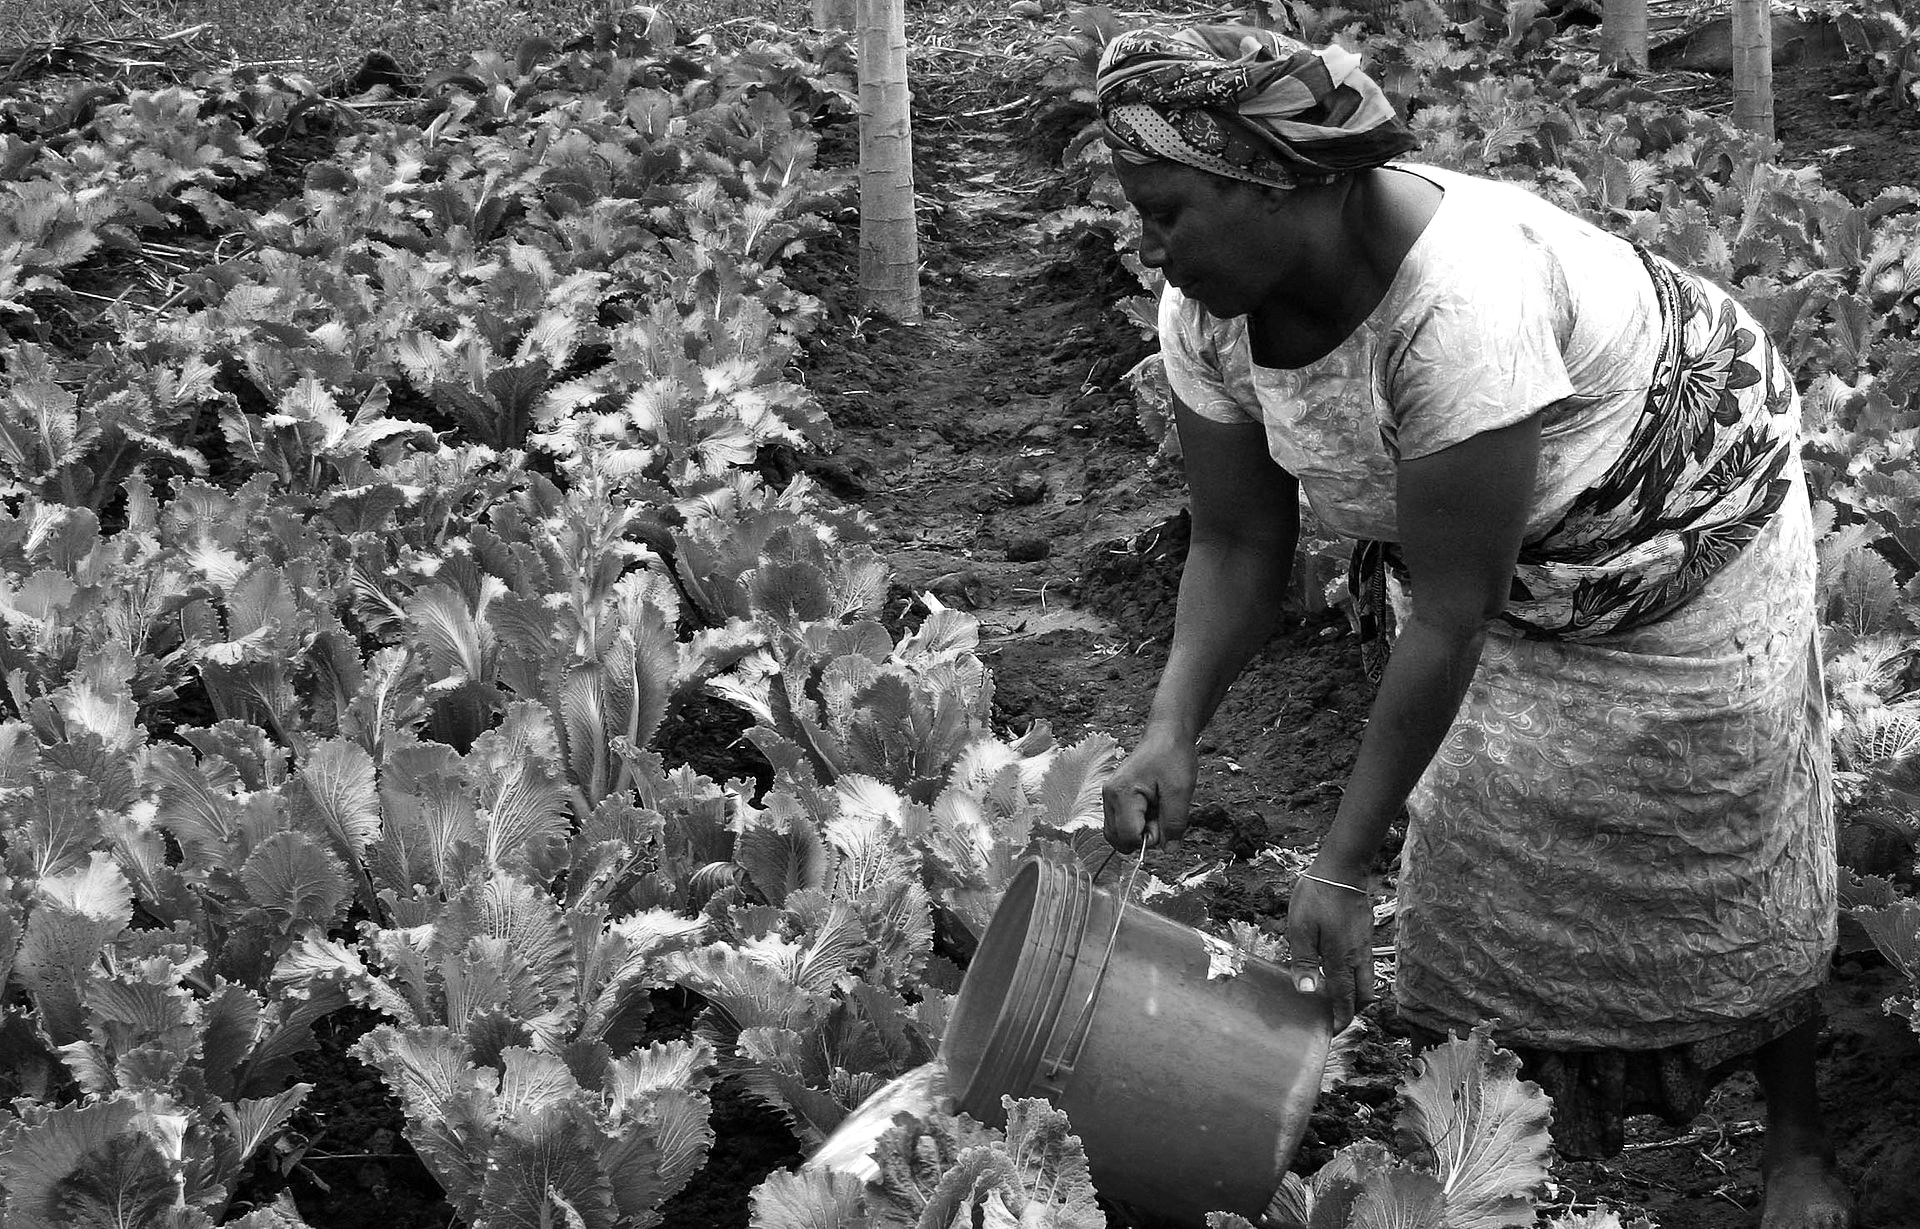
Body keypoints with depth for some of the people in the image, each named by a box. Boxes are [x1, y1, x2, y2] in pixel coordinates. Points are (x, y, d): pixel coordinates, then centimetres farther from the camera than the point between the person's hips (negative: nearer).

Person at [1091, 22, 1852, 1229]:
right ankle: (1570, 1131, 29)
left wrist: (1342, 868, -33)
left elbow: (1450, 616, -38)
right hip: (1492, 551, 6)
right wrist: (1171, 729, -28)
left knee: (1727, 846, 4)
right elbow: (1239, 546, -11)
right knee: (1483, 845, 6)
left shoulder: (1458, 302, -43)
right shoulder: (1207, 313, -21)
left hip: (1682, 520, -6)